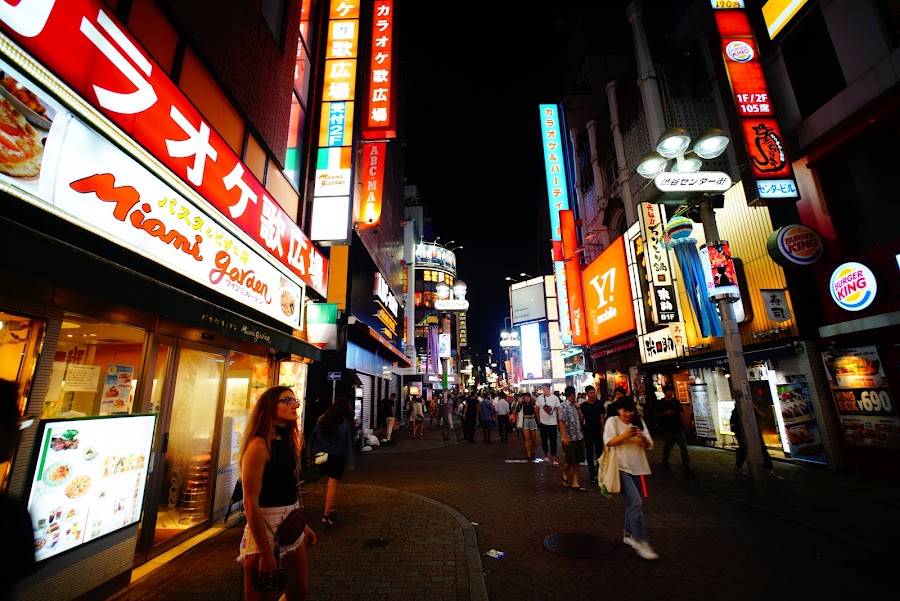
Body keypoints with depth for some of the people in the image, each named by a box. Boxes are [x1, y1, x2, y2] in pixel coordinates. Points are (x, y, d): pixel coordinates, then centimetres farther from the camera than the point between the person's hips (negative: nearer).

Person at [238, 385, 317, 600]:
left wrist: (303, 524, 13)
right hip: (265, 528, -8)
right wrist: (265, 553, -21)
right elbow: (251, 503, -21)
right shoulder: (259, 444, -19)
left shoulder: (288, 443, 7)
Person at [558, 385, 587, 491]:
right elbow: (561, 422, -15)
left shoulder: (574, 406, 11)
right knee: (570, 461, 4)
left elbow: (581, 419, 15)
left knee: (577, 461, 9)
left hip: (579, 437, 7)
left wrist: (578, 408, 6)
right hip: (569, 438, -7)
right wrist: (564, 437, -19)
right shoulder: (563, 406, -10)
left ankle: (575, 483, 17)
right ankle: (564, 474, 30)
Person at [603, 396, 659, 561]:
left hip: (637, 467, 5)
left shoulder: (639, 422, 9)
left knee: (633, 503, 13)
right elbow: (608, 442, -10)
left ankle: (628, 535, 30)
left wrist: (643, 437, -14)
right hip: (621, 468, -5)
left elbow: (649, 445, 7)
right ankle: (640, 542, -6)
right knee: (636, 503, -14)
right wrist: (624, 435, -24)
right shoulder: (612, 421, -3)